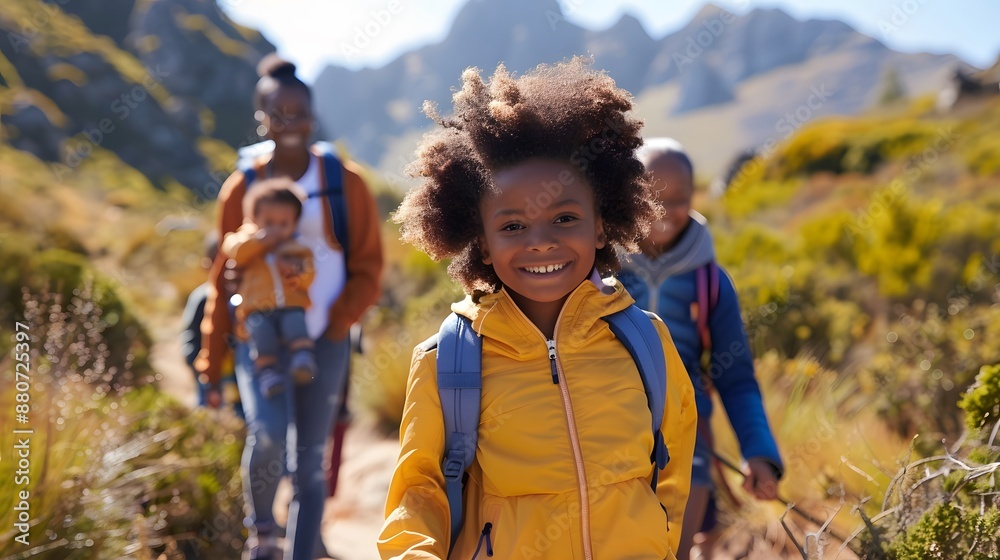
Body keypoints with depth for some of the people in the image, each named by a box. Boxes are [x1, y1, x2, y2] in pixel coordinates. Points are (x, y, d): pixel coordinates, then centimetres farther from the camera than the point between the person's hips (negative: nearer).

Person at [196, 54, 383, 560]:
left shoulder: (345, 182, -1)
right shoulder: (241, 188, 2)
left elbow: (368, 268, 4)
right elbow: (224, 280, 7)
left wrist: (337, 322, -12)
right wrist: (211, 364, 7)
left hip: (324, 342, 1)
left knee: (309, 462, 5)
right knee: (267, 437, -22)